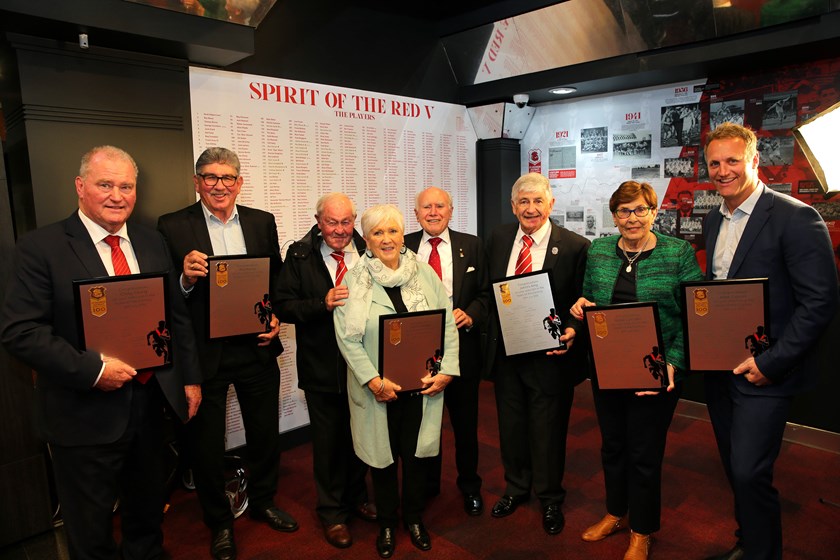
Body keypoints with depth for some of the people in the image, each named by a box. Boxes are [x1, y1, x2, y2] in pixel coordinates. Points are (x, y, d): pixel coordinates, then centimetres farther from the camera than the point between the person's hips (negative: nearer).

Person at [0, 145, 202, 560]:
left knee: (148, 510, 25)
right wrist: (93, 369, -23)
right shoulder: (40, 247, -10)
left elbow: (178, 316, 8)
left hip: (151, 402, 5)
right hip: (85, 412, -4)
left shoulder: (152, 243, 5)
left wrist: (190, 378, 6)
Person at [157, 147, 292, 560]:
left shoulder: (262, 222, 3)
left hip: (256, 349, 3)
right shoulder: (172, 227, -7)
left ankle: (262, 501, 45)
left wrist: (276, 318, -6)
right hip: (204, 353, -3)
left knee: (265, 432, 19)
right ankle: (219, 522, 38)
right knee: (207, 442, 14)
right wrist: (185, 278, -27)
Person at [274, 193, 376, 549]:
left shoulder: (368, 253, 0)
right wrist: (323, 304, -25)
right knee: (328, 440, 13)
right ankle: (332, 511, 33)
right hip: (322, 368, -2)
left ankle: (357, 496, 43)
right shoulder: (299, 256, -5)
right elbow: (284, 307, -11)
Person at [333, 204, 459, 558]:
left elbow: (447, 325, 0)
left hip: (422, 386, 2)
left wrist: (447, 370, -9)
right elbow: (347, 336, -10)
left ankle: (414, 518, 37)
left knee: (416, 454, 13)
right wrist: (373, 380, -18)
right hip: (378, 389, -1)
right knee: (383, 456, 12)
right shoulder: (354, 280, -5)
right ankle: (386, 524, 34)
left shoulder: (424, 273, 1)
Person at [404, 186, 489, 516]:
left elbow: (485, 294, 2)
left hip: (461, 348, 0)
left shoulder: (471, 246, 2)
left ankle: (469, 486, 37)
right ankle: (426, 485, 37)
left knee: (465, 424, 15)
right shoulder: (403, 246, 3)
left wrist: (470, 315, -17)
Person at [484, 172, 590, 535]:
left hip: (549, 354, -4)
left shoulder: (574, 246, -10)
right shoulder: (498, 239, 3)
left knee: (548, 430, 13)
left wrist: (572, 332, -22)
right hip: (505, 351, 4)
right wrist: (492, 333, -4)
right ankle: (516, 488, 44)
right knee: (511, 425, 20)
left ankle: (550, 499, 38)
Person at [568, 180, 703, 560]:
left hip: (655, 371, -3)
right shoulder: (598, 251, 4)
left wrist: (673, 362, -18)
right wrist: (580, 306, -10)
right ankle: (616, 514, 41)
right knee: (612, 444, 18)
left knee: (645, 453, 9)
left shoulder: (679, 253, -7)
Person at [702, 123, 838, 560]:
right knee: (735, 469, 18)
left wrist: (771, 362, -18)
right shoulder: (714, 221, 9)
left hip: (763, 372, -7)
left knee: (749, 473, -5)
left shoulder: (795, 217, -13)